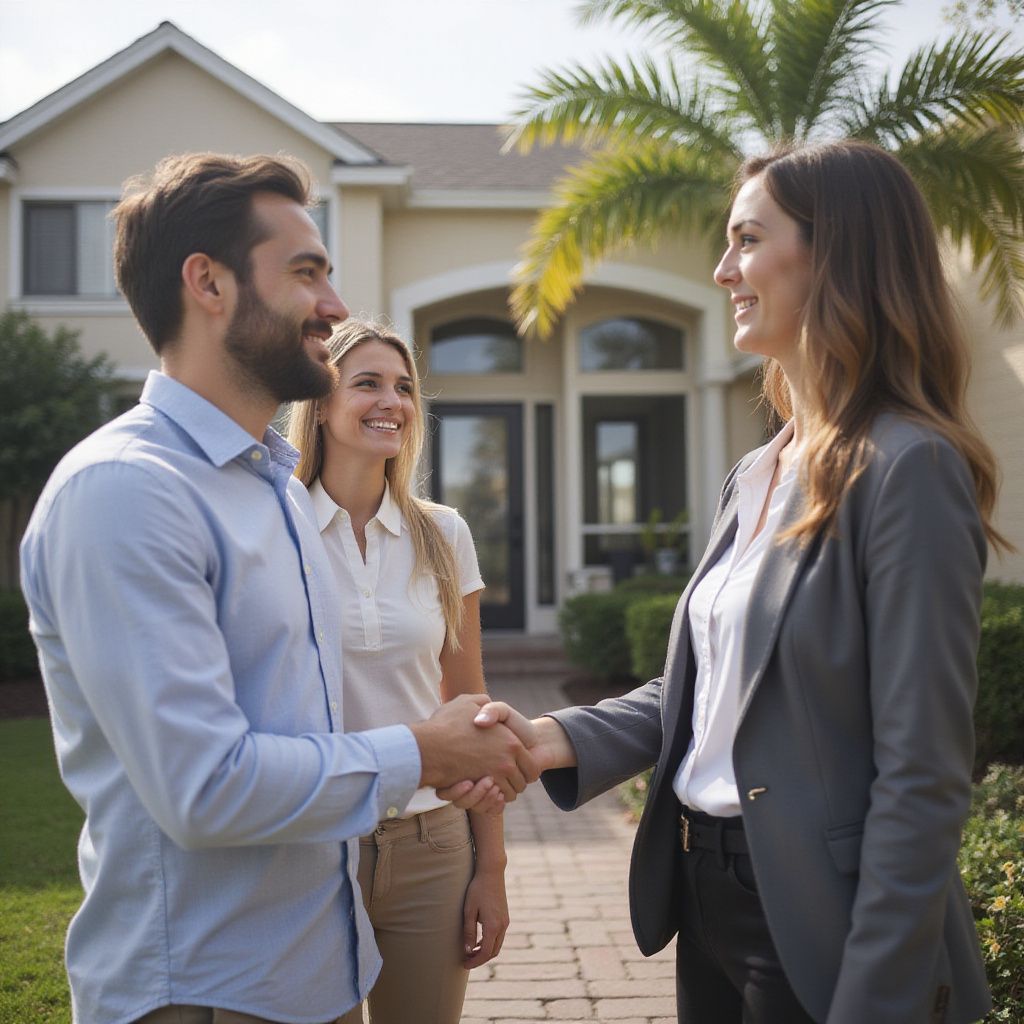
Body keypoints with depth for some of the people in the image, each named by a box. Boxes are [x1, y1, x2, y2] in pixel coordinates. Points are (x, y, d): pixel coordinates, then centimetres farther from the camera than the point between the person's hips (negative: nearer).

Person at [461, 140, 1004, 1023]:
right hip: (706, 891, 8)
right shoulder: (755, 477, 8)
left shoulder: (905, 469, -18)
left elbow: (922, 779, -20)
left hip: (811, 924, -8)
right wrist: (560, 739, -3)